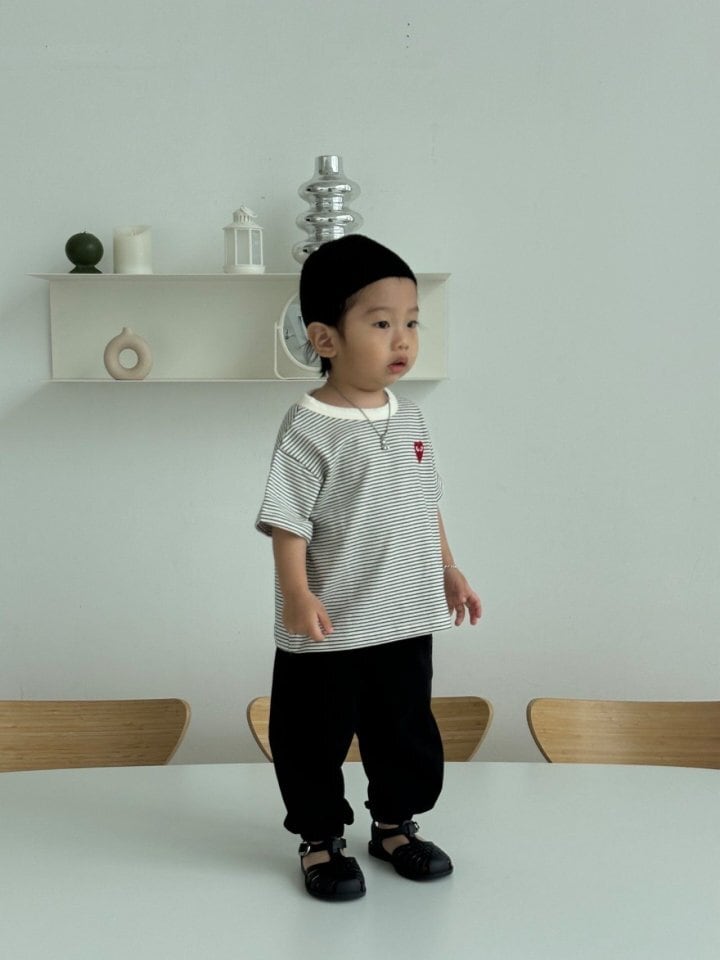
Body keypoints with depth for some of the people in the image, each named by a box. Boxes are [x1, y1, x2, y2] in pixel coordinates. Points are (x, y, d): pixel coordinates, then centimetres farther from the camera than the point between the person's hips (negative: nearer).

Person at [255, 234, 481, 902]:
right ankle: (321, 840, 28)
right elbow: (288, 520, -17)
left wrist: (448, 570, 17)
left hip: (406, 621, 6)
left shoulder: (408, 417, 5)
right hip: (328, 630, -6)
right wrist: (297, 594, -25)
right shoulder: (309, 428, -16)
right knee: (315, 738, 9)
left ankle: (395, 825, 39)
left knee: (407, 732, 19)